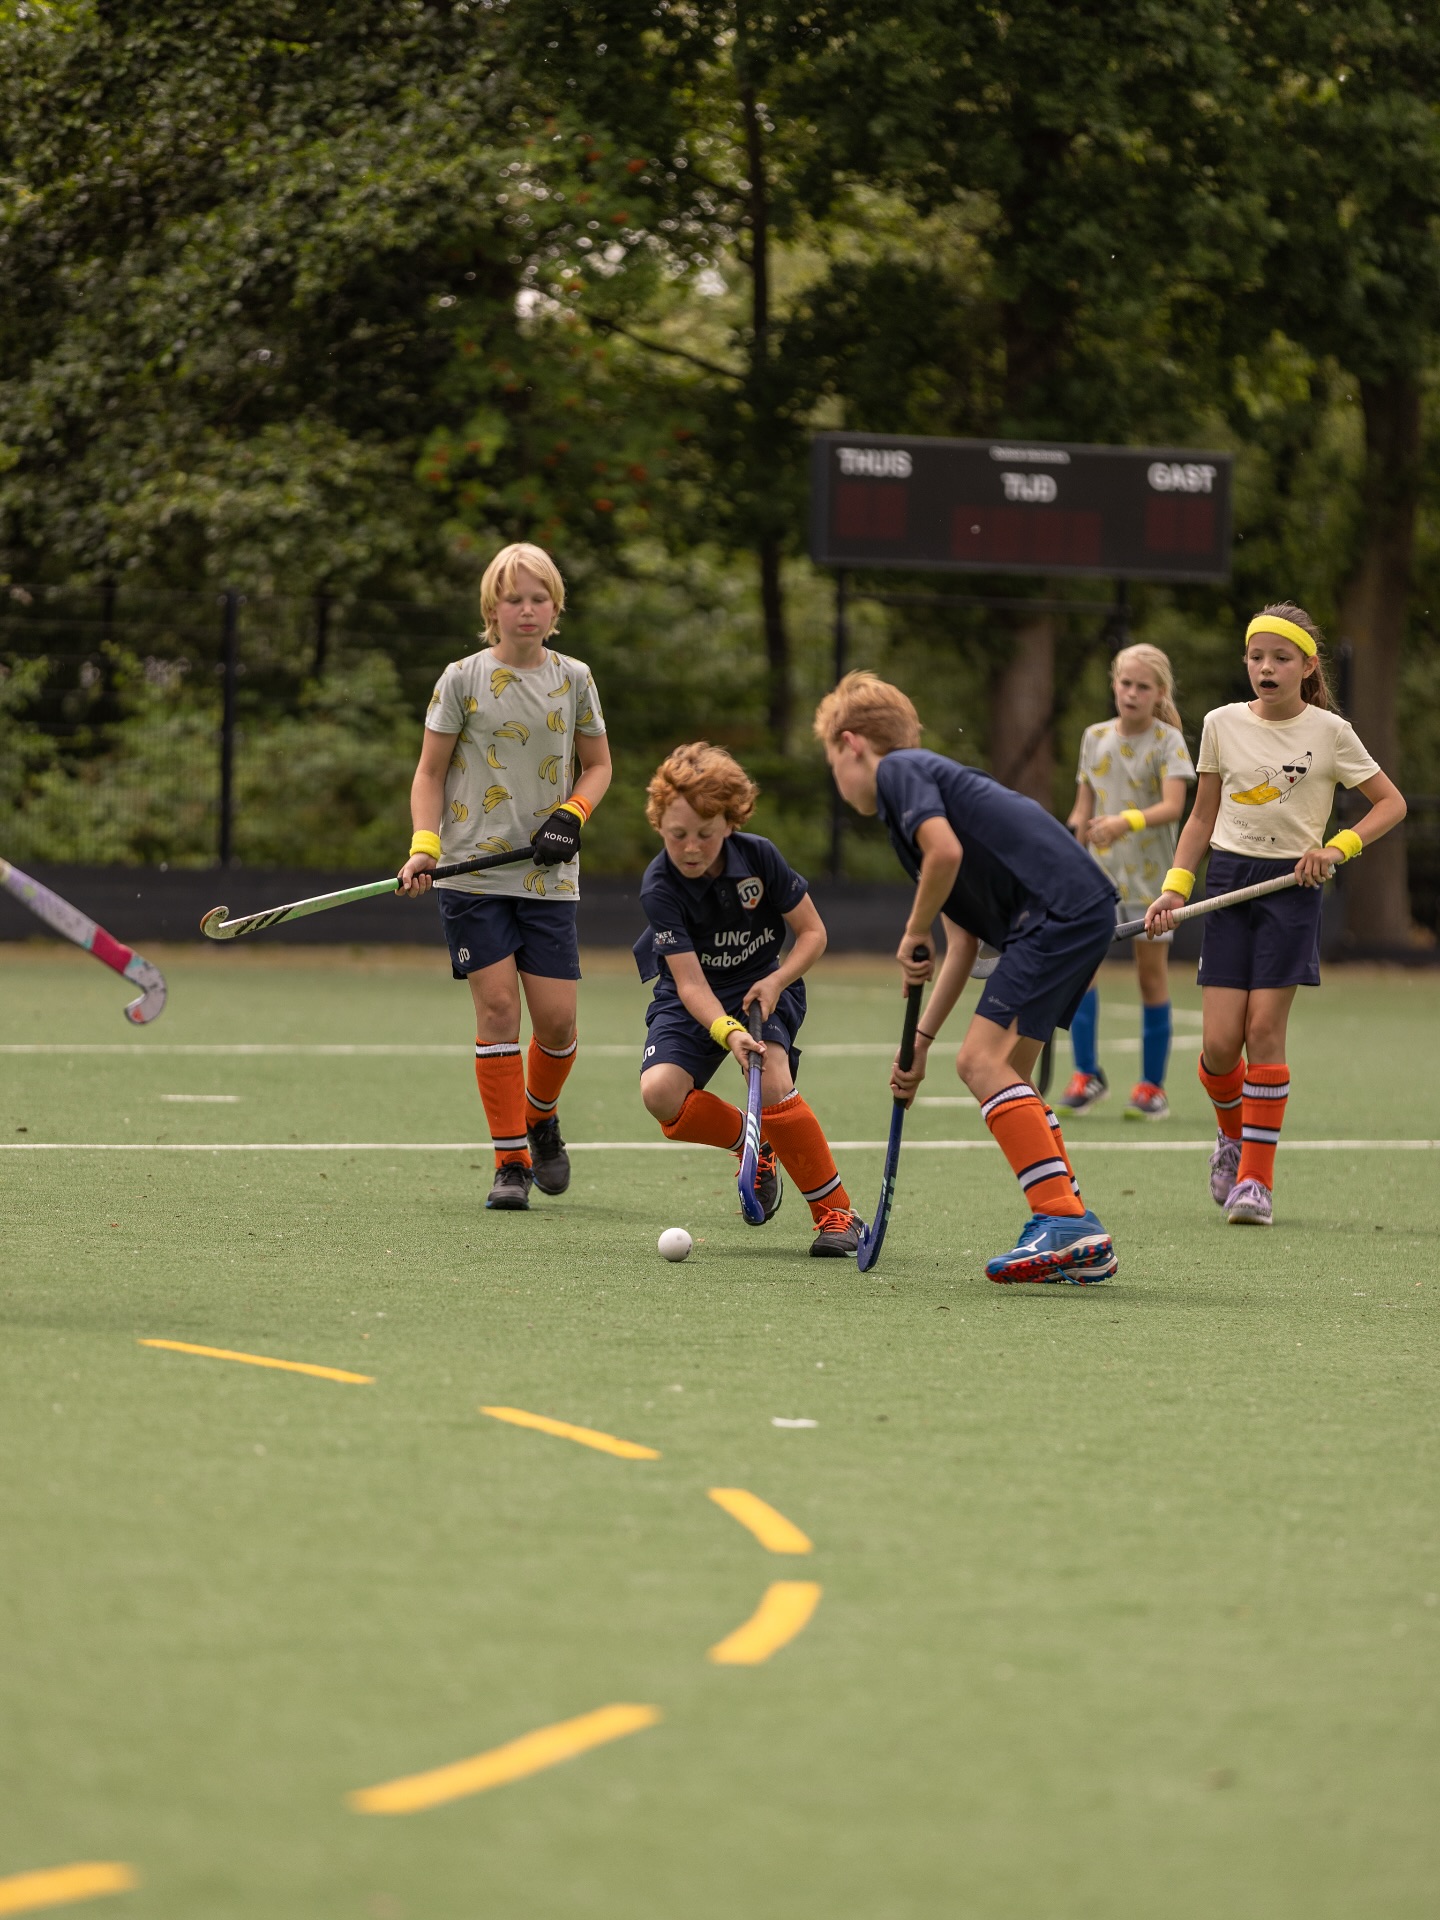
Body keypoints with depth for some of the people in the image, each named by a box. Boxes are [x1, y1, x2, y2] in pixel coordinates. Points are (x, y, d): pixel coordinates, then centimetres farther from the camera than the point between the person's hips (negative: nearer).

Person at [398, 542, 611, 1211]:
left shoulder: (574, 678, 7)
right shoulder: (463, 678, 0)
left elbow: (597, 764, 17)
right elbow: (431, 772, 5)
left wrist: (572, 815, -2)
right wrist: (425, 845, -9)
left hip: (549, 877, 2)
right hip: (475, 873, -2)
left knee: (556, 1016, -4)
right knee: (497, 1004, -10)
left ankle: (540, 1116, 28)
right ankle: (510, 1161, -3)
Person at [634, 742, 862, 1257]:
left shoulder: (760, 857, -17)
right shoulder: (660, 887, -22)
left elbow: (813, 932, -6)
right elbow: (690, 983, -26)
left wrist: (777, 981, -24)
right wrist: (727, 1032, -44)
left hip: (763, 987, -1)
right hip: (694, 1000, 1)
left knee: (772, 1084, -29)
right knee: (660, 1092, -25)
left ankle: (836, 1212, -15)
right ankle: (757, 1147, 4)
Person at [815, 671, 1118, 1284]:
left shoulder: (898, 769, 1)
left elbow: (946, 850, -19)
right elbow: (963, 942, 26)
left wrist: (914, 935, -4)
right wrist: (922, 1038, 22)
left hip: (1059, 908, -10)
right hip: (1083, 912, 10)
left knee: (985, 1061, -12)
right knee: (1002, 1071, 14)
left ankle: (1062, 1220, -18)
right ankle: (1077, 1237, 12)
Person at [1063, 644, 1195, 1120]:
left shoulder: (1167, 741, -6)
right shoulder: (1095, 737, 8)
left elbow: (1173, 806, -20)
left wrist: (1127, 821, -34)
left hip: (1150, 873, -3)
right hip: (1099, 868, 3)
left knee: (1152, 975, 2)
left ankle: (1152, 1086, 10)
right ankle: (1087, 1075, -4)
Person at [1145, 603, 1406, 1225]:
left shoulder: (1329, 731, -3)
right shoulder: (1222, 725, 5)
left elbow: (1391, 803, 4)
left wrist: (1338, 847, -10)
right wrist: (1175, 887, 4)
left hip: (1291, 884, -2)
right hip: (1228, 878, 2)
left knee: (1264, 1030, -10)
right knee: (1219, 1044, -6)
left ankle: (1256, 1178, -1)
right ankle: (1232, 1134, 26)